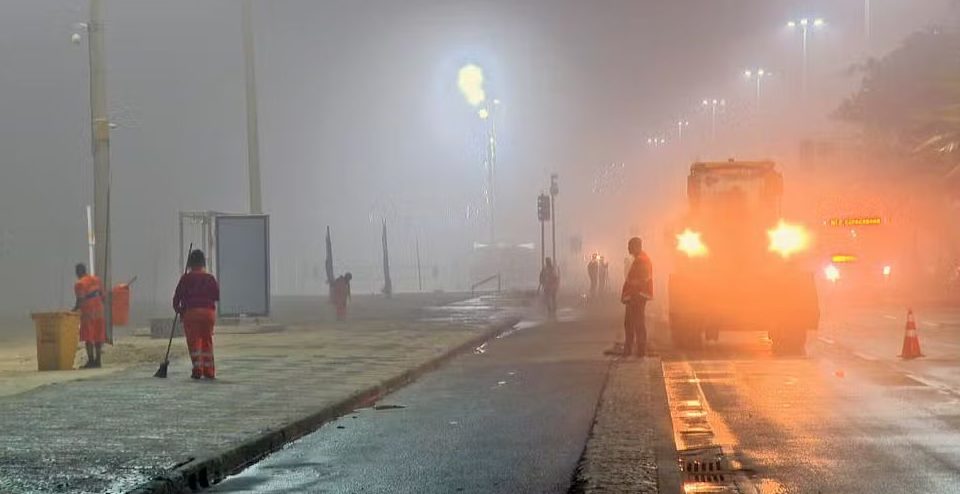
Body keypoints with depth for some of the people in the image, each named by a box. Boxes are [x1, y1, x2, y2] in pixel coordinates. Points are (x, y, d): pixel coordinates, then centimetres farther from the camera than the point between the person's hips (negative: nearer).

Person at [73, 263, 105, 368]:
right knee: (98, 336, 10)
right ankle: (98, 360, 12)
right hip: (99, 311, 7)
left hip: (88, 313, -7)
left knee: (88, 338, -4)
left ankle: (91, 361, -7)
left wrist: (74, 310, -4)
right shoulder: (96, 279, 10)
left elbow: (80, 301, -16)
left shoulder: (79, 284, -12)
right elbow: (102, 295, 12)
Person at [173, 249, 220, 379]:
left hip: (190, 312, -3)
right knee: (207, 341, 11)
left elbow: (177, 296, -1)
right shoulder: (210, 278, 6)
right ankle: (209, 370, 9)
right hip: (209, 311, 3)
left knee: (193, 341, 0)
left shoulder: (186, 278, -1)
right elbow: (218, 296, 4)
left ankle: (197, 368, -11)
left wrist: (177, 308, 16)